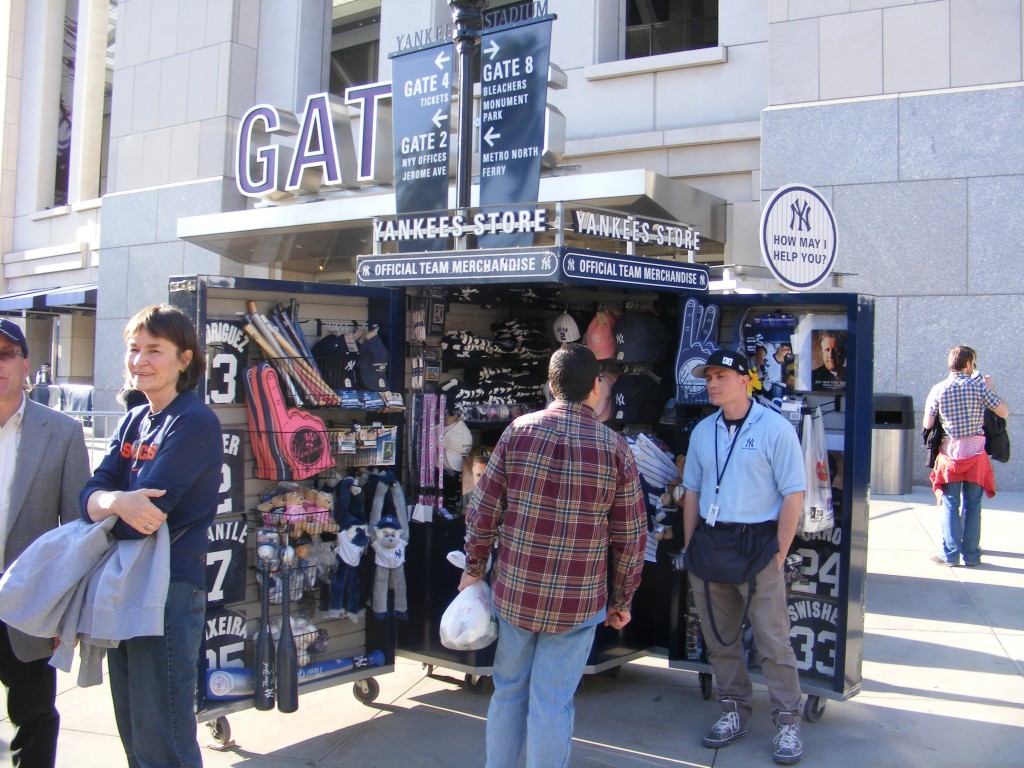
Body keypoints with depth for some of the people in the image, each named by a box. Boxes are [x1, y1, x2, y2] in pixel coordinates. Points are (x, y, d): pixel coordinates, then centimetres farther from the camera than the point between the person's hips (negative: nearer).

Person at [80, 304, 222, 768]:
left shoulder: (195, 423, -13)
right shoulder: (132, 421, 11)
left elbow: (147, 512, -21)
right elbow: (90, 494, -1)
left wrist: (103, 505, -3)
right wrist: (117, 501, -24)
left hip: (169, 591, -8)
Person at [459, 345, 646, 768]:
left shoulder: (518, 431, -5)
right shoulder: (615, 448, -6)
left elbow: (483, 511, -3)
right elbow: (631, 537, -2)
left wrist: (474, 567, 12)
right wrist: (622, 599, 11)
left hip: (514, 591, 2)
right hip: (579, 601, -1)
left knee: (509, 690, 18)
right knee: (552, 703, 7)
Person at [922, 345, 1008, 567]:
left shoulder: (938, 389, -2)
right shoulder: (979, 386, -5)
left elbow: (927, 424, 0)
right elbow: (1004, 412, -1)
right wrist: (990, 389, 13)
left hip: (950, 451, 0)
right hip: (975, 451, 0)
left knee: (950, 504, 6)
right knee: (972, 504, 7)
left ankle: (950, 554, 5)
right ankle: (971, 554, 11)